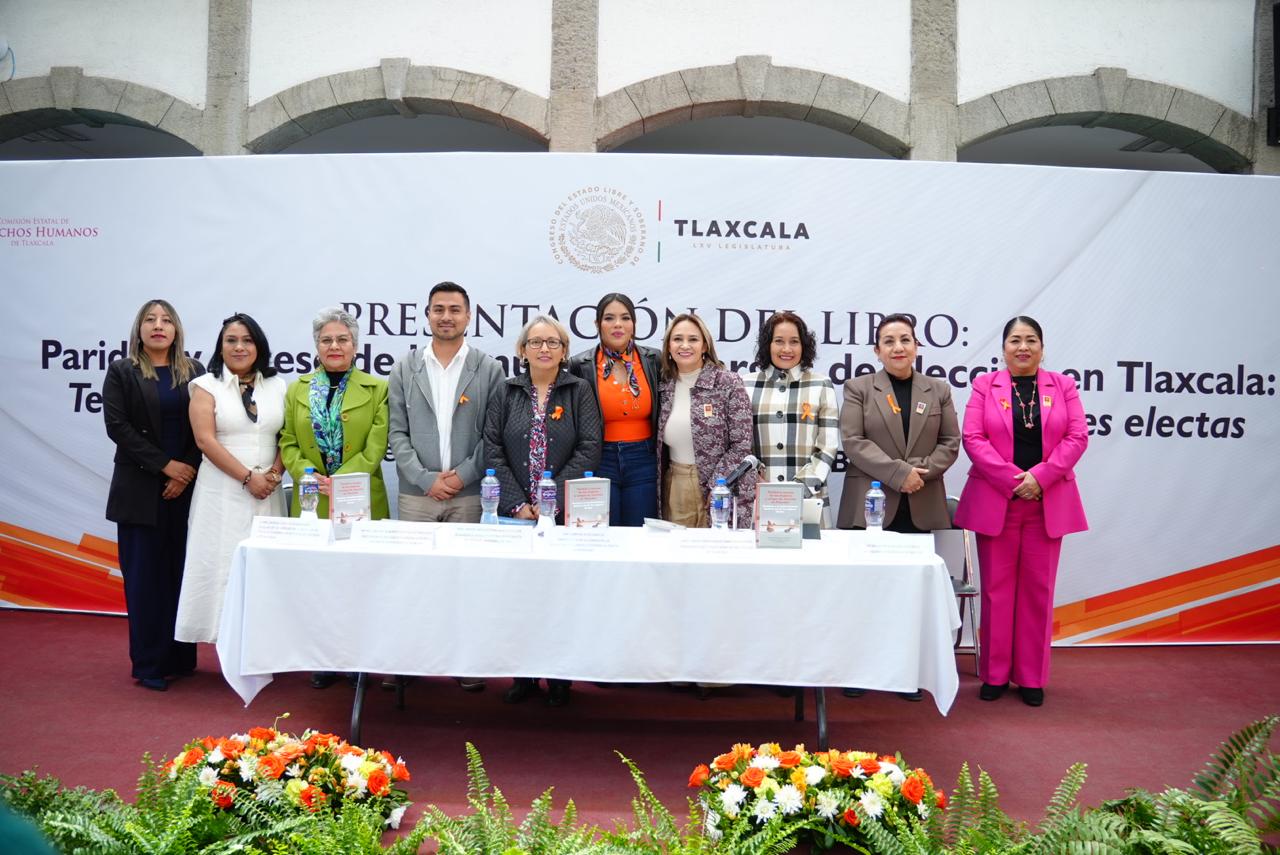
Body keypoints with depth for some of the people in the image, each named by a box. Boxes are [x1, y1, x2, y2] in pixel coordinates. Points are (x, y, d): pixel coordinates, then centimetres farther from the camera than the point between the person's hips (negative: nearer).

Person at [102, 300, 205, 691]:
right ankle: (149, 664, 7)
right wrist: (165, 465, -12)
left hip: (186, 487, 2)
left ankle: (181, 658, 12)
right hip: (140, 489, -2)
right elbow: (118, 425, -5)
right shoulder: (121, 372, 4)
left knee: (182, 574, 4)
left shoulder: (194, 371, 8)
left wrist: (187, 472, -9)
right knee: (145, 576, 0)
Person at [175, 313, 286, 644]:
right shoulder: (207, 386, 2)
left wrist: (274, 474, -8)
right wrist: (248, 477, -12)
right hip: (222, 490, -2)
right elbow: (205, 439, -7)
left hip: (267, 492, 3)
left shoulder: (276, 386, 11)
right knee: (223, 561, -3)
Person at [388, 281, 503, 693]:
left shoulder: (489, 369, 4)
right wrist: (426, 479, -6)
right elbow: (398, 432, 4)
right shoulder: (405, 368, 8)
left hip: (469, 494, -1)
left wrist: (464, 475, -8)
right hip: (416, 493, 1)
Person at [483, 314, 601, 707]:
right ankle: (523, 674, 14)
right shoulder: (506, 393, 9)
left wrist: (555, 500, -13)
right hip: (516, 511, 2)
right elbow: (493, 450, 2)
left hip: (566, 513, -1)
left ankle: (560, 676, 12)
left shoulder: (579, 391, 4)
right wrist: (517, 503, -9)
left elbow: (589, 449, -5)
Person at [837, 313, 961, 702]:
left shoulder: (938, 390, 12)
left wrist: (922, 471, -10)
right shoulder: (858, 388, 4)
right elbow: (853, 441, -6)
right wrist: (898, 472, -15)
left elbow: (950, 442, 8)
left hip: (921, 508, 2)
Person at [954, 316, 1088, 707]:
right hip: (994, 502, -1)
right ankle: (994, 674, 14)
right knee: (996, 589, 4)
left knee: (1037, 589, 5)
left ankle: (1032, 677, 15)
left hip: (1048, 503, 1)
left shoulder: (1063, 386, 9)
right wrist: (1012, 479, -14)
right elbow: (972, 438, -4)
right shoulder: (985, 386, 5)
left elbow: (1077, 437, 1)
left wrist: (1040, 477, -12)